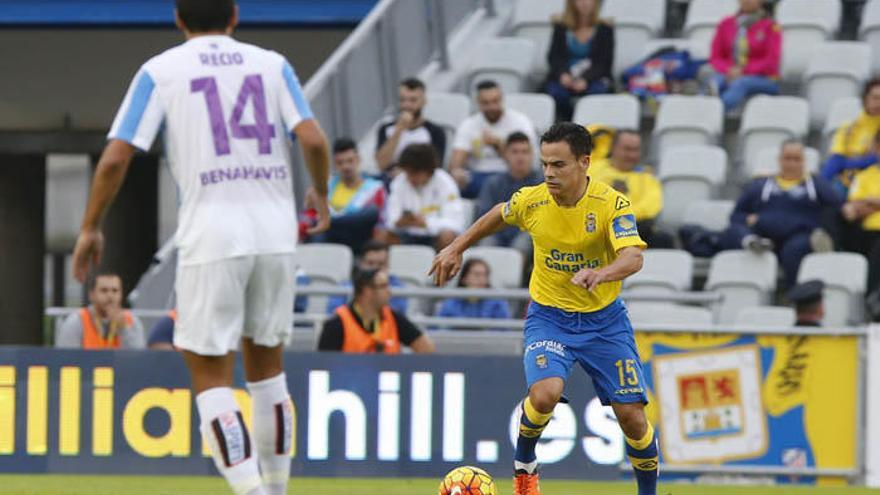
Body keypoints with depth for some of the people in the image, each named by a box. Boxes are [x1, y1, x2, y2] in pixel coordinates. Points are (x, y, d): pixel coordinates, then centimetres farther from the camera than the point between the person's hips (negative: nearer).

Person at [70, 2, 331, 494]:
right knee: (267, 366, 19)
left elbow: (116, 158, -3)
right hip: (276, 232, 3)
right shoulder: (272, 65, 10)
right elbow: (313, 140, -3)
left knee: (211, 377, 1)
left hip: (212, 236, -3)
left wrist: (91, 228, 8)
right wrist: (321, 197, 15)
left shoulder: (161, 71, 4)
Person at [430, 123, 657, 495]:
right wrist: (457, 248, 16)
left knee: (632, 417, -4)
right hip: (549, 317, 0)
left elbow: (633, 258, -35)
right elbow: (498, 216, 14)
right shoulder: (530, 201, -11)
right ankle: (524, 463, 3)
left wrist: (600, 274, -54)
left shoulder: (612, 204, -19)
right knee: (545, 393, -27)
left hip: (603, 320, 0)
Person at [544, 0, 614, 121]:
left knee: (598, 90, -34)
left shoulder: (605, 29, 4)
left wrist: (585, 79, -19)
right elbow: (554, 57, 4)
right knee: (555, 92, -31)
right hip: (565, 78, 1)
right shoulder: (561, 27, 9)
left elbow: (605, 63, -2)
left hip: (595, 77, -1)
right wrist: (562, 74, -18)